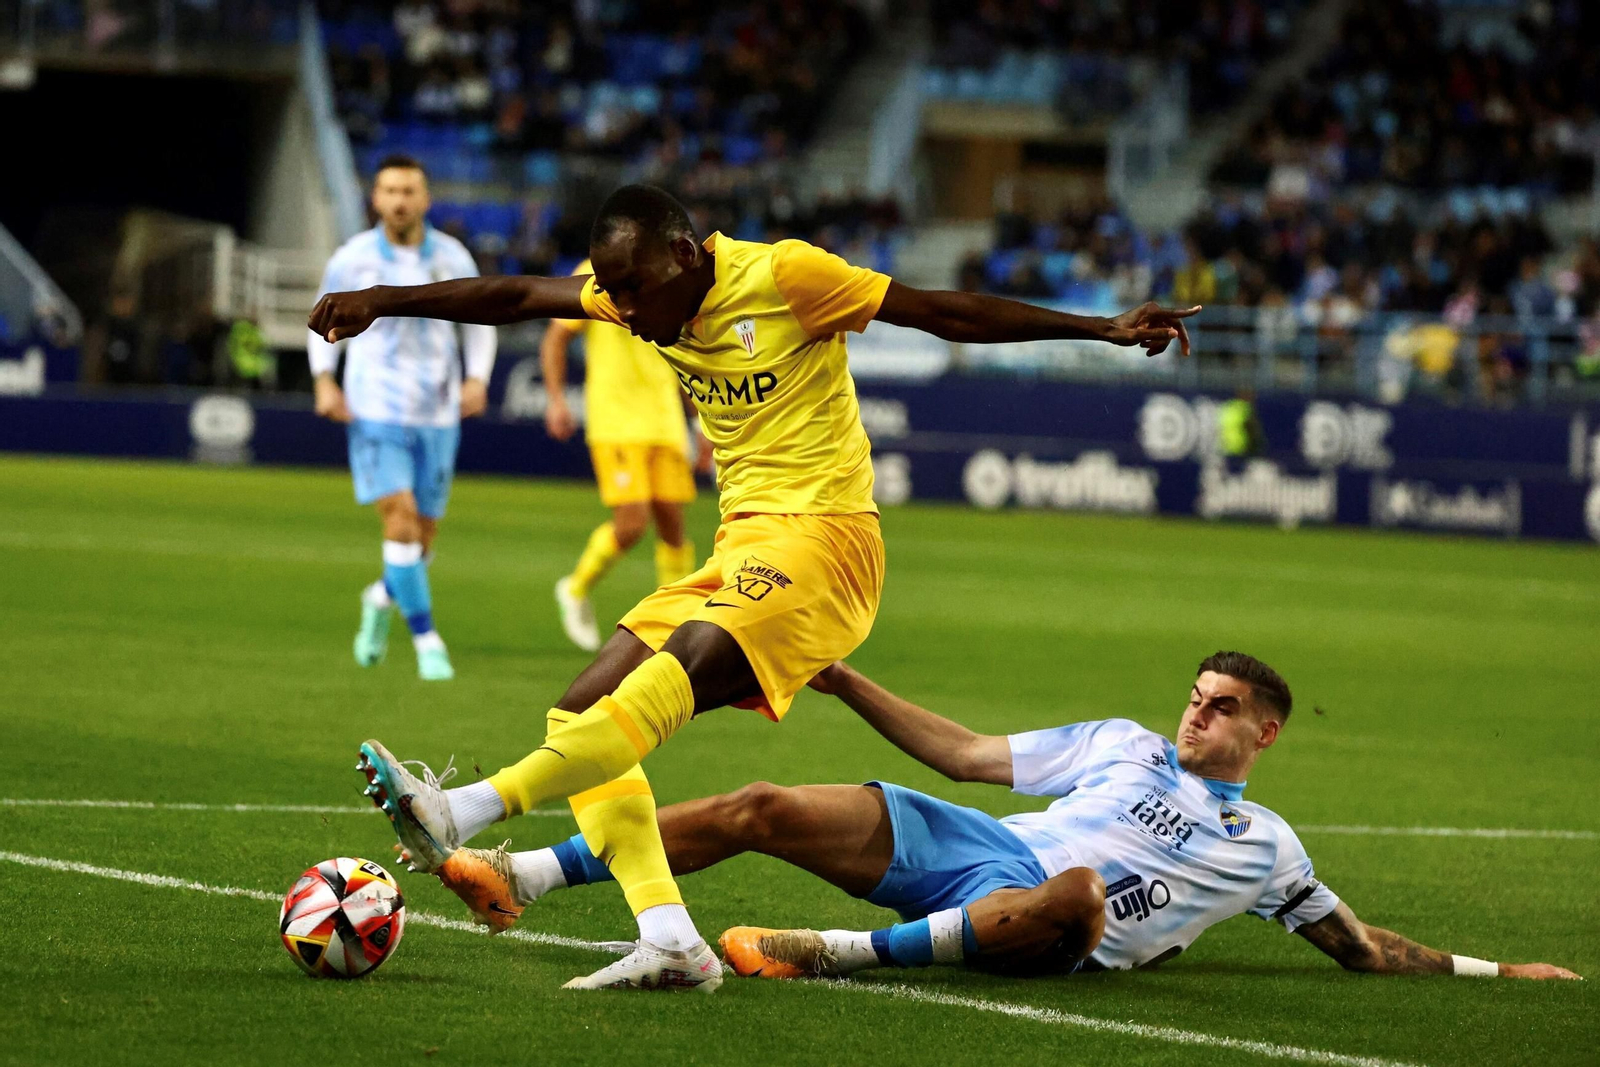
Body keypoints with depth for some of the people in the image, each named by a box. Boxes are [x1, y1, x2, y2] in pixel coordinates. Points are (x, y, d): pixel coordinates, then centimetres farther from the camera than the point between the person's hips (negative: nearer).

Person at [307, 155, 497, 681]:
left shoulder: (453, 258, 1)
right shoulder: (352, 259, -2)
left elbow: (478, 322, 13)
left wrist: (477, 378, -3)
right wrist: (324, 381, -4)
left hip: (437, 413, 3)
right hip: (375, 409, -3)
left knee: (421, 538, 8)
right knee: (401, 516, -18)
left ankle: (381, 599, 41)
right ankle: (427, 643, -11)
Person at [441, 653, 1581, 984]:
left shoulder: (1264, 845, 20)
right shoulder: (1125, 745, 26)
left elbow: (1363, 946, 25)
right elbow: (971, 753, 25)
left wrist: (1487, 968, 16)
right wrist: (846, 682, 20)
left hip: (1051, 927, -3)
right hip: (971, 847, 4)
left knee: (1073, 890, -44)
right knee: (762, 808, -16)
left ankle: (844, 952, -48)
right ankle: (523, 875, -22)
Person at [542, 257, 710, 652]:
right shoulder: (596, 277, -3)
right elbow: (555, 339, 2)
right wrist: (556, 399, -9)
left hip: (666, 423, 5)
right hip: (616, 423, -5)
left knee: (672, 523, 0)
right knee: (632, 523, -14)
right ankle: (576, 590, 13)